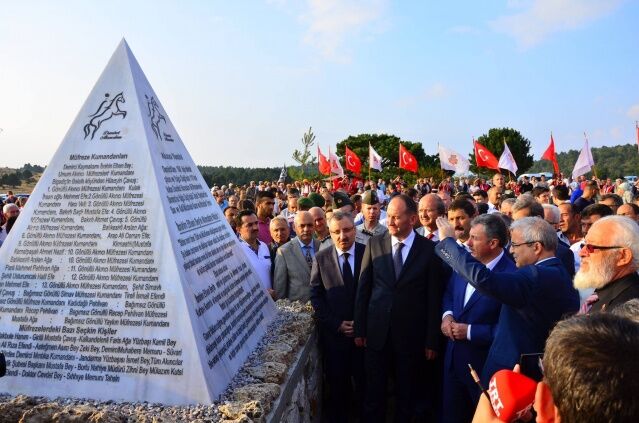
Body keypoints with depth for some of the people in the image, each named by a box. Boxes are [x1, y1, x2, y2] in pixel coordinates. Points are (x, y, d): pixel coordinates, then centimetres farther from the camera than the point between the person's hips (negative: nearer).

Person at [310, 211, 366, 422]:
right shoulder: (321, 258, -1)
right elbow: (316, 296, 0)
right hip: (334, 333, 1)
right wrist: (336, 324, -7)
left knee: (366, 382, 9)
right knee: (337, 385, 13)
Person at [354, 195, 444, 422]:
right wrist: (359, 329, 1)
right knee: (374, 393, 14)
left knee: (406, 394, 17)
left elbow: (434, 298, -5)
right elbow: (363, 289, 1)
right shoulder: (374, 243, -2)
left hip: (411, 334, -1)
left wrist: (432, 340, -4)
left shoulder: (429, 249, -7)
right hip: (377, 331, 1)